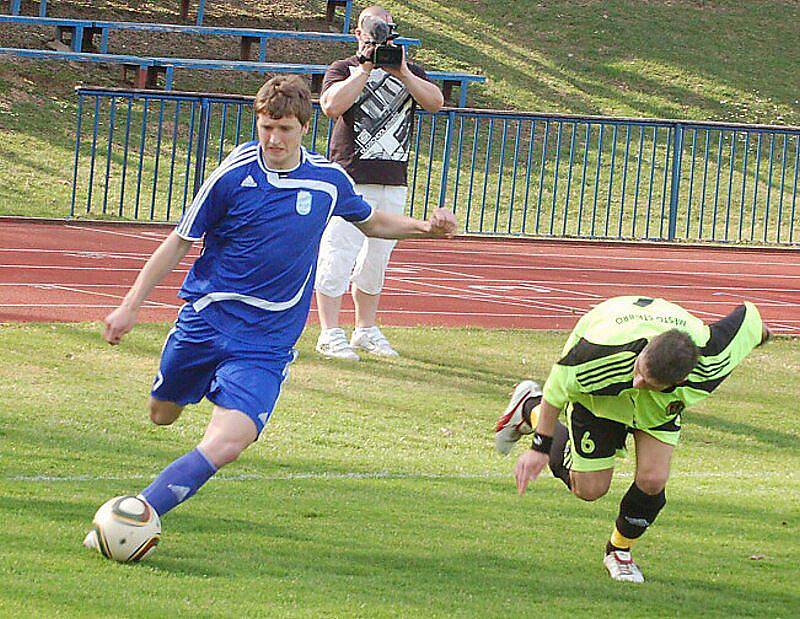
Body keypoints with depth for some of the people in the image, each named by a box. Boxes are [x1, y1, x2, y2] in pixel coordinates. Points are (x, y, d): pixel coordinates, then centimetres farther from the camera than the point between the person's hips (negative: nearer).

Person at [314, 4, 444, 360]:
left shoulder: (409, 73, 15)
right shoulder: (344, 70, 4)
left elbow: (435, 102, -2)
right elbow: (332, 106, -15)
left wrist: (402, 73, -12)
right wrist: (365, 68, -13)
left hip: (394, 183, 5)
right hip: (351, 179, -4)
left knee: (376, 258, 10)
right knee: (338, 255, -9)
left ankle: (366, 331, 20)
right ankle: (330, 335, -6)